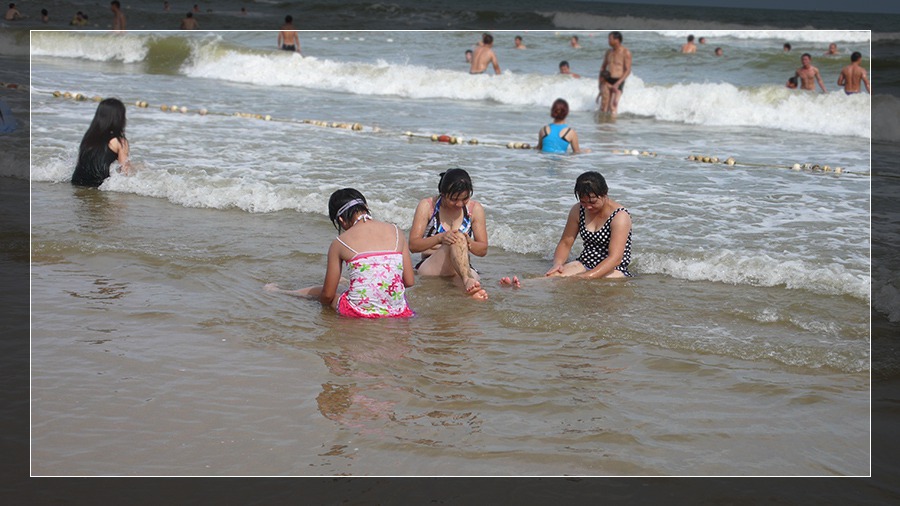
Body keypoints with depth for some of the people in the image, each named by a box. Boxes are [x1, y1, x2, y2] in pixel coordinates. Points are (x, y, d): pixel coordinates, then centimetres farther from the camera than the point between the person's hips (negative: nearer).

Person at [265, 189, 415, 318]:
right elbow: (410, 281, 5)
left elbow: (328, 295, 3)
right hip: (397, 312, 2)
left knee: (319, 291, 31)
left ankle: (280, 292, 55)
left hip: (358, 313, -2)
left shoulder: (340, 243, -4)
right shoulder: (395, 231, 2)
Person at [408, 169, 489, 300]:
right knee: (457, 239, -33)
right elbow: (413, 246, -5)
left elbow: (483, 250, 8)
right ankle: (468, 282, -59)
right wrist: (440, 238, -23)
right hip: (429, 269, -3)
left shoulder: (475, 209, 8)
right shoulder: (427, 206, 1)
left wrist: (468, 243, -16)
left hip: (463, 270, 3)